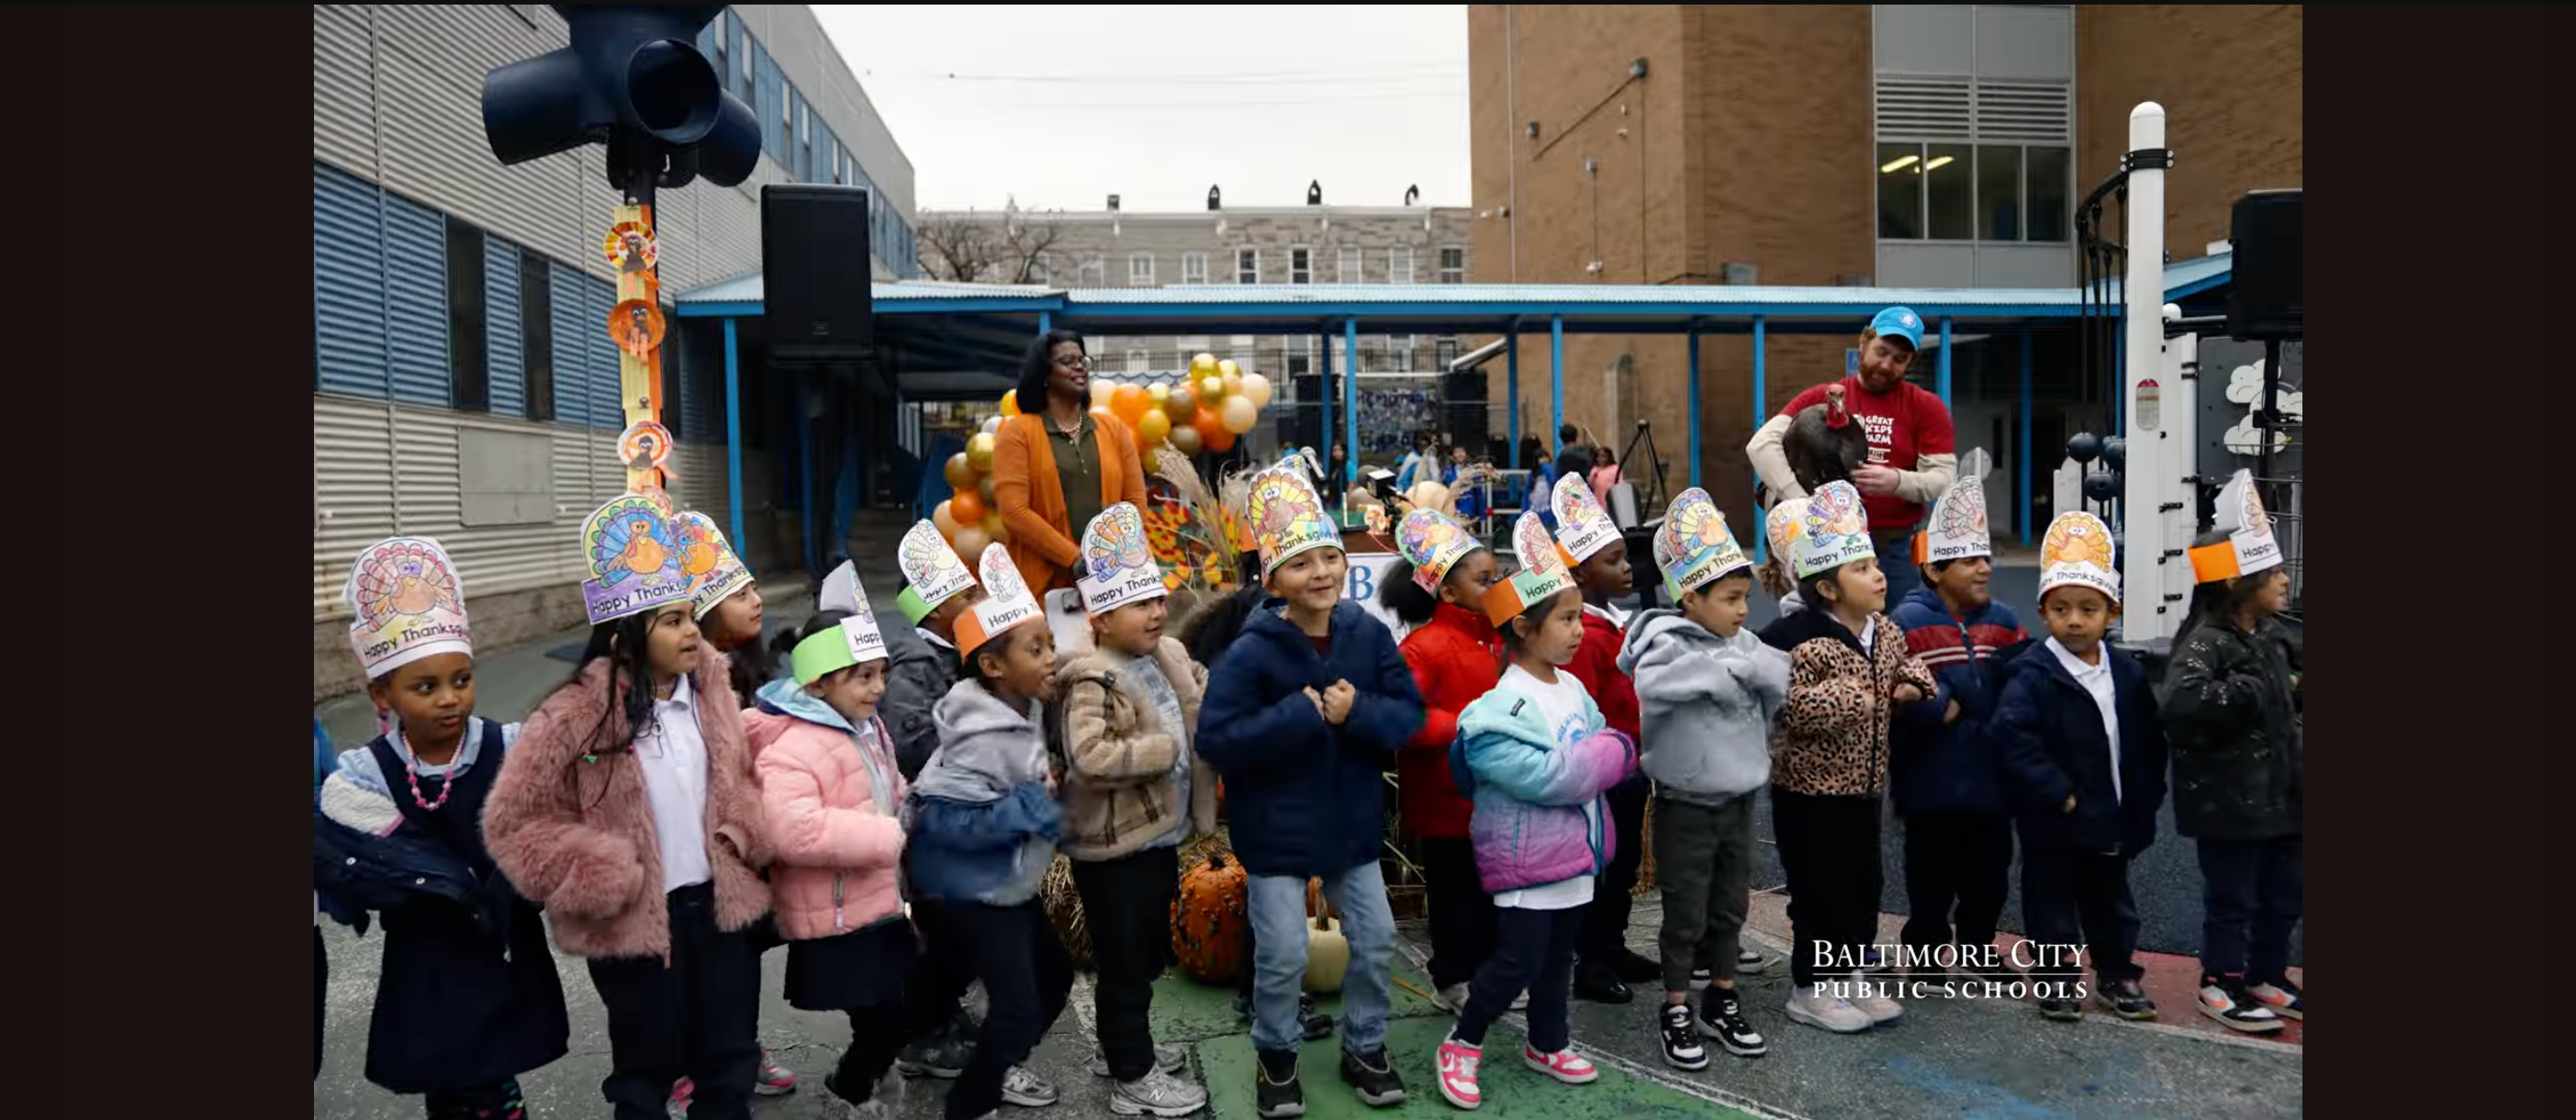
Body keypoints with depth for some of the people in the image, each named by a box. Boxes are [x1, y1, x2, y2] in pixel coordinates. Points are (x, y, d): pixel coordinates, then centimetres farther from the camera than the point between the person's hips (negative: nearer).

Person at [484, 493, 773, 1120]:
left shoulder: (708, 692, 0)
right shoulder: (576, 715, -17)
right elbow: (513, 819, -11)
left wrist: (751, 836, -3)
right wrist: (601, 879, -15)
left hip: (720, 902, 5)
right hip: (635, 921, -4)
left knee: (731, 1062, 17)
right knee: (648, 1069, 13)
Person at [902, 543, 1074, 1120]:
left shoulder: (1025, 711, 0)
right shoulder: (981, 740, -29)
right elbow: (945, 821, -34)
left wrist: (1040, 797, 2)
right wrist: (1032, 804, -32)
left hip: (1009, 882, 10)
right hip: (968, 890, -10)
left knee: (1055, 974, 19)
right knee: (1019, 1005, -10)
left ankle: (999, 1067, 40)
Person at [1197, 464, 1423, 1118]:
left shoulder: (1368, 633, -6)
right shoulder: (1253, 650, -18)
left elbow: (1410, 715, -4)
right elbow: (1214, 739, -22)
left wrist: (1357, 713, -24)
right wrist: (1299, 715, -27)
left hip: (1352, 818, 4)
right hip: (1276, 826, -4)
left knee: (1376, 941, 12)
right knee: (1283, 954, 3)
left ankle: (1364, 1048, 35)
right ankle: (1276, 1056, 29)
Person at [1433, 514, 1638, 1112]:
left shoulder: (1573, 688, 5)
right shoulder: (1503, 707, -22)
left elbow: (1607, 749, 7)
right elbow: (1545, 777, -29)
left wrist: (1613, 753, -16)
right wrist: (1608, 754, -17)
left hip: (1576, 849, 8)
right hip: (1525, 858, -8)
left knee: (1559, 956, 19)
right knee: (1517, 960, -3)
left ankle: (1548, 1043, 36)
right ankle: (1460, 1046, 15)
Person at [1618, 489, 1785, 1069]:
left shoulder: (1744, 644, 4)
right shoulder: (1667, 644, -17)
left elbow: (1783, 678, -7)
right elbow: (1650, 684, -37)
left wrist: (1740, 663, -21)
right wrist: (1726, 669, -26)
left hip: (1739, 800, 6)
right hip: (1686, 806, -6)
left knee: (1731, 907, 17)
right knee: (1685, 915, 5)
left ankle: (1722, 1002, 33)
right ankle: (1676, 1013, 20)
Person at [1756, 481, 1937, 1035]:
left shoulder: (1886, 632, 4)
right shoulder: (1802, 640, -22)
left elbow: (1908, 658, 24)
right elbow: (1794, 706, -28)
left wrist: (1911, 684, 3)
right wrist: (1852, 698, -25)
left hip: (1863, 784, 8)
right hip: (1811, 787, -8)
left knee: (1863, 884, 15)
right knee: (1819, 888, 0)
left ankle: (1846, 975, 31)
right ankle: (1810, 989, 15)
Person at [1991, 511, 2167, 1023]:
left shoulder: (2129, 673, 2)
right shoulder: (2031, 674, -16)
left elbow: (2148, 741, 10)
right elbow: (2015, 737, -25)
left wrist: (2145, 796, 2)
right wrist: (2059, 795, -24)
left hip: (2114, 818, 5)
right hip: (2054, 820, -5)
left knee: (2110, 899, 19)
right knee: (2052, 899, 8)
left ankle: (2117, 975, 34)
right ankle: (2055, 979, 21)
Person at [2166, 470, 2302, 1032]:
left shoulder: (2273, 636, 7)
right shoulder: (2204, 642, -20)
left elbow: (2297, 668, 28)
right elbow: (2184, 704, -38)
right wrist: (2261, 689, -28)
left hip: (2279, 792, 9)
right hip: (2228, 801, -8)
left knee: (2284, 894, 19)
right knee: (2232, 898, 5)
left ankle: (2267, 979, 35)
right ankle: (2220, 985, 21)